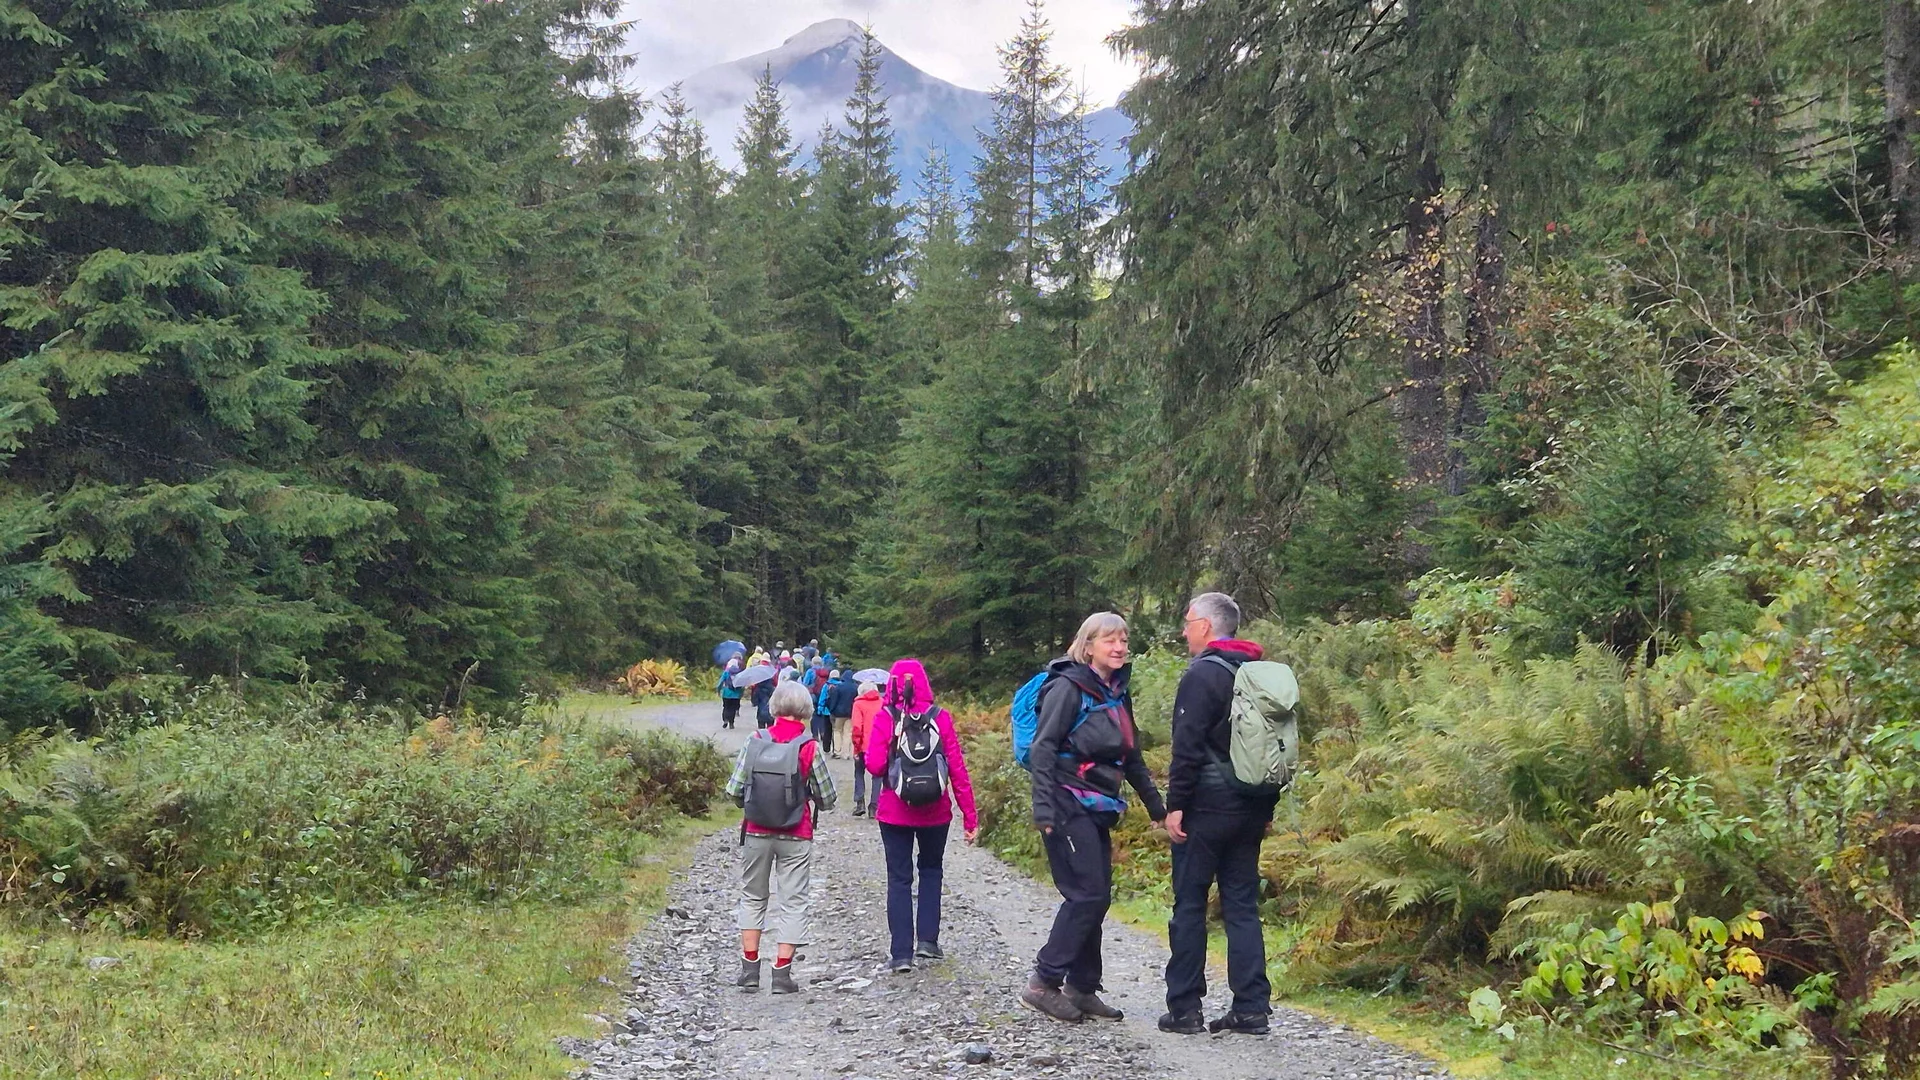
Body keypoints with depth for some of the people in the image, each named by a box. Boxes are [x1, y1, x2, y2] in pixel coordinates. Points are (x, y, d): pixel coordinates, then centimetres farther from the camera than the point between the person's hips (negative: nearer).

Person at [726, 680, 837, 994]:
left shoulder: (755, 742, -6)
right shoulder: (809, 748, -10)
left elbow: (734, 789, -4)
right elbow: (828, 798, -4)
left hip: (756, 832, 2)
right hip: (795, 837, -2)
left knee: (753, 897, 17)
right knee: (793, 901, 7)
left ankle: (750, 969, 16)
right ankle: (782, 973, 4)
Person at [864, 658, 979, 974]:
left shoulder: (885, 717, -9)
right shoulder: (940, 717, -6)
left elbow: (875, 765, -16)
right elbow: (957, 768, -6)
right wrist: (970, 816, -1)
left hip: (894, 812, -1)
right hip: (935, 812, 1)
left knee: (899, 878, 8)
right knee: (931, 870, 22)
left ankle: (901, 953, 5)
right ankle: (927, 939, 16)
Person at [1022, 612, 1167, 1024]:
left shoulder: (1117, 694, 14)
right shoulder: (1068, 688, -10)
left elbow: (1131, 757, 22)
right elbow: (1042, 749, -15)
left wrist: (1156, 806, 21)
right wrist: (1043, 808, -22)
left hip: (1097, 811, 8)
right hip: (1068, 808, -8)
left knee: (1093, 898, 7)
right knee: (1088, 894, -11)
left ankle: (1082, 989, 14)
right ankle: (1043, 984, -4)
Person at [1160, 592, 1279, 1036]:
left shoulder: (1203, 674, -11)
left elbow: (1188, 747, -17)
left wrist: (1175, 805, -14)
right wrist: (1267, 808, 20)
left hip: (1206, 808, -7)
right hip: (1250, 811, 7)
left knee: (1189, 904, 0)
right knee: (1242, 906, 9)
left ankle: (1184, 1008, 3)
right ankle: (1252, 1008, 7)